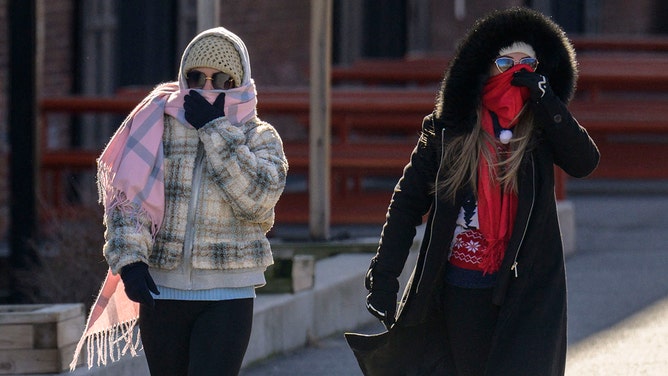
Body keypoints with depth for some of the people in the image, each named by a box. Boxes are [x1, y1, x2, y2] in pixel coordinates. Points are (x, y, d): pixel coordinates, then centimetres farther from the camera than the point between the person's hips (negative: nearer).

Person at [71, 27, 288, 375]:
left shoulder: (259, 137, 5)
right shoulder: (158, 126, 6)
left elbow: (258, 198, -14)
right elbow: (128, 199, -2)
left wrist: (215, 130, -13)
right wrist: (130, 260, -18)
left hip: (226, 297, -2)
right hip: (160, 291, 2)